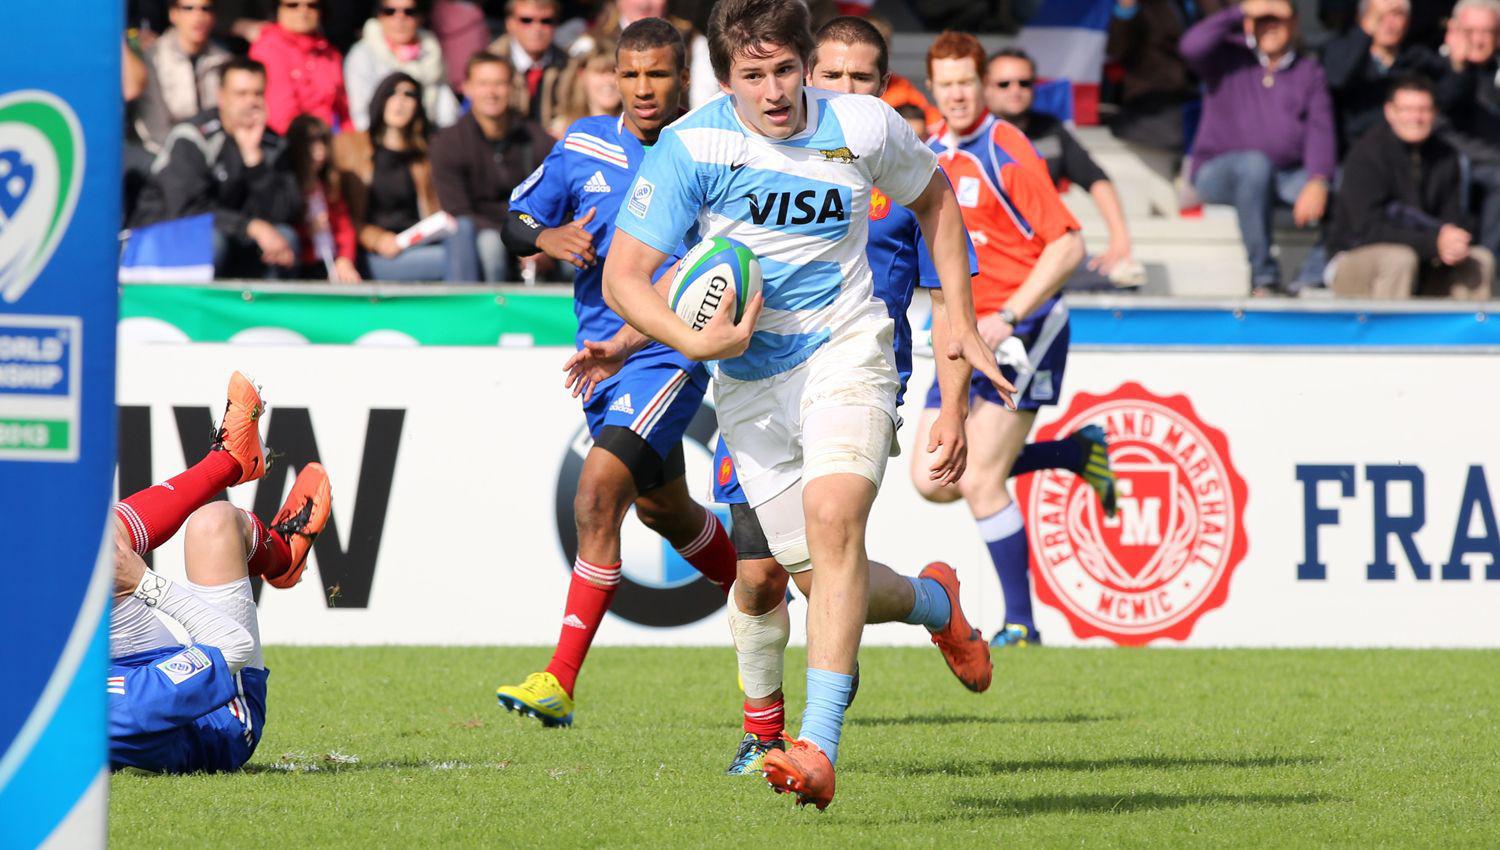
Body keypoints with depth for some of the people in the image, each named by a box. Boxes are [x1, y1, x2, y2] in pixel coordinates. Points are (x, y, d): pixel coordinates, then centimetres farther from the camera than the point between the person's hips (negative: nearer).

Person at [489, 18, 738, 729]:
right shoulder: (585, 145, 3)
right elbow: (514, 220, 9)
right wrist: (546, 237, -14)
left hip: (671, 351, -6)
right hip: (599, 351, 6)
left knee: (598, 494, -22)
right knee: (664, 509, 22)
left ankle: (561, 682, -21)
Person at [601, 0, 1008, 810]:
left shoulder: (863, 128, -7)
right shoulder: (691, 145, -13)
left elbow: (933, 195, 15)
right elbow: (623, 274, -12)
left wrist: (960, 318, 11)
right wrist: (695, 341, -29)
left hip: (845, 354, -2)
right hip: (750, 379, 2)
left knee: (834, 516, -27)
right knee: (819, 573, 1)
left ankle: (819, 748, -33)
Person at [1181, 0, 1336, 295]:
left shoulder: (1310, 73, 11)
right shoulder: (1227, 57, 7)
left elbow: (1320, 133, -4)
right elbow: (1192, 45, -17)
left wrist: (1318, 182, -22)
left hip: (1287, 176, 2)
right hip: (1219, 172, -2)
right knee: (1255, 164, -38)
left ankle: (1311, 281, -23)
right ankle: (1263, 278, -32)